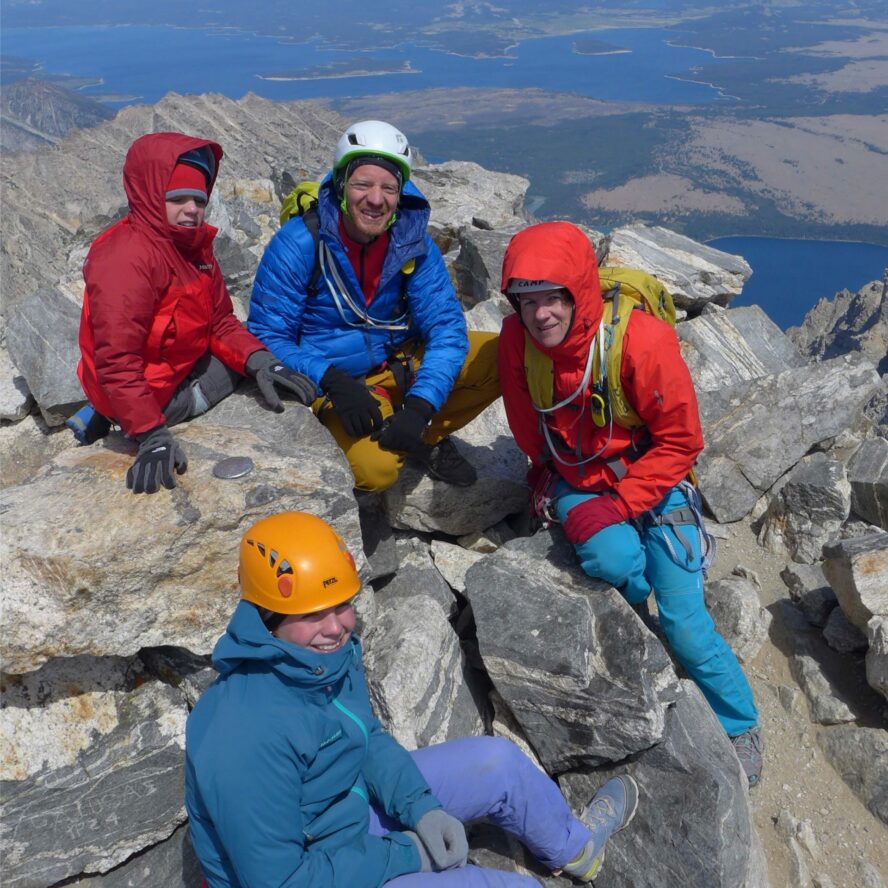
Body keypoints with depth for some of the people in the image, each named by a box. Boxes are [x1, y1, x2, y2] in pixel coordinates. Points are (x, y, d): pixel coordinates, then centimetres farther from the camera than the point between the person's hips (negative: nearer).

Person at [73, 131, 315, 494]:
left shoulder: (193, 244, 3)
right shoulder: (125, 256, -25)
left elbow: (220, 323, 2)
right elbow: (116, 361, -31)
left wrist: (262, 362, -18)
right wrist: (152, 437, -37)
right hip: (156, 392, -8)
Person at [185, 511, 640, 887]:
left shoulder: (332, 652, -13)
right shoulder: (246, 738, -37)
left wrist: (420, 807, -11)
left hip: (354, 808, 7)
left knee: (496, 761, 7)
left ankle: (574, 848, 36)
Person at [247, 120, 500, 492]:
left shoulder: (412, 241, -10)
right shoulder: (298, 244, -20)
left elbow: (447, 327, -14)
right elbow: (266, 336, -17)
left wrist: (420, 406, -29)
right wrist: (332, 382, -33)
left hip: (402, 361, 4)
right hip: (334, 380, -4)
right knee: (375, 468, -31)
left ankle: (428, 437, 3)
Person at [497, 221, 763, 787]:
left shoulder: (643, 339, -26)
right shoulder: (517, 338, -14)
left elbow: (680, 441, -17)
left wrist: (616, 507, -21)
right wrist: (553, 487, 1)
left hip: (649, 481, -2)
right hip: (576, 483, 3)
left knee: (686, 625, -8)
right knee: (615, 558, -30)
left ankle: (742, 727, 20)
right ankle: (635, 616, 8)